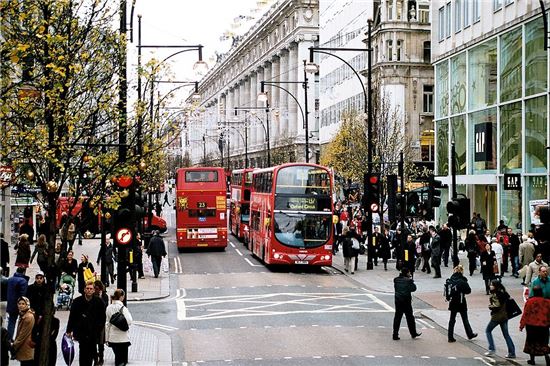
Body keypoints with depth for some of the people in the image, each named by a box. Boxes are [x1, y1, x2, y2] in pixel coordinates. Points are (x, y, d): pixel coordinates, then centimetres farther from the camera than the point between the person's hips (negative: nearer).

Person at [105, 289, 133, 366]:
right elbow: (129, 322, -20)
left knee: (117, 357, 19)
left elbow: (107, 324, 6)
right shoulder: (123, 308, -15)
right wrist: (128, 313, -3)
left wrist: (107, 338, 13)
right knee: (123, 360, 3)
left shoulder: (109, 308, 1)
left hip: (112, 338, 5)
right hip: (122, 338, -5)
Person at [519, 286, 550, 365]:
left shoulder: (529, 301, -12)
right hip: (543, 326, 2)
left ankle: (532, 359, 16)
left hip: (531, 326, -2)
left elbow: (525, 314, -9)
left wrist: (522, 325, -1)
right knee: (543, 342, 11)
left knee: (532, 342, 11)